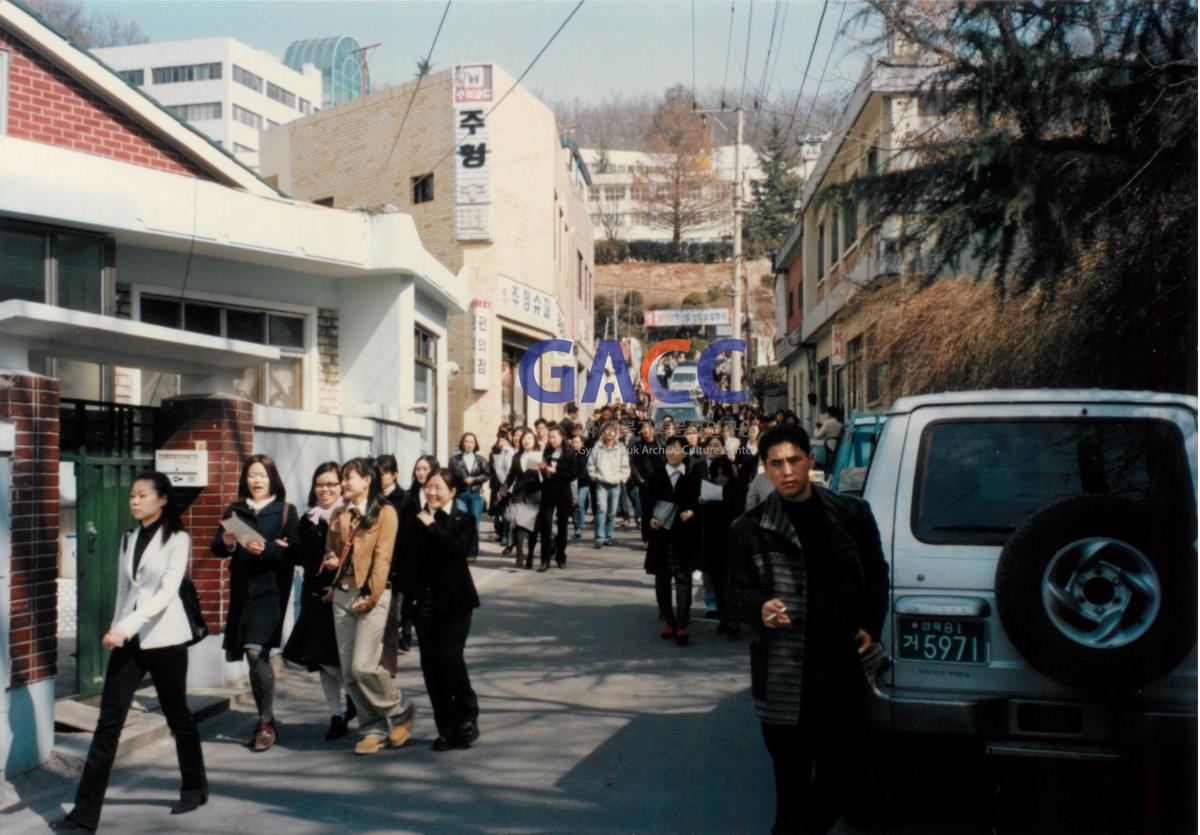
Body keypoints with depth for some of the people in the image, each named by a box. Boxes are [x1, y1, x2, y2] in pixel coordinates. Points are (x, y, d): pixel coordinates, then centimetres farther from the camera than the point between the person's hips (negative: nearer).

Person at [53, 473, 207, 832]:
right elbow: (123, 590, 16)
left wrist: (126, 625, -28)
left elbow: (168, 591, -18)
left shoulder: (177, 539, -8)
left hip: (164, 639, -5)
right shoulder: (128, 539, 11)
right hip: (128, 640, 5)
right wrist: (117, 630, 11)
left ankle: (195, 788, 30)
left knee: (177, 716, 10)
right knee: (108, 723, -1)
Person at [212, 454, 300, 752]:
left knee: (256, 651, -16)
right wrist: (226, 543, -12)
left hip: (270, 590, -4)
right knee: (255, 657, 10)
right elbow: (216, 548, 10)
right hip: (242, 590, 4)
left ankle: (267, 722, -5)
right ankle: (265, 721, 22)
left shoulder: (286, 511, 3)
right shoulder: (234, 511, 14)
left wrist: (266, 549, -22)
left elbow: (293, 549, -7)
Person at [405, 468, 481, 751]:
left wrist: (433, 526, -16)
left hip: (454, 600, -3)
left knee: (450, 657, -13)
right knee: (431, 664, 3)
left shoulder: (464, 520, 1)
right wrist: (410, 594, 1)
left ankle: (468, 717, 7)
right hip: (424, 601, 3)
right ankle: (447, 728, 12)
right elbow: (411, 560, 9)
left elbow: (459, 549, -17)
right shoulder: (417, 521, 8)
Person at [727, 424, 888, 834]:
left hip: (843, 667, 2)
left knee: (840, 774, 10)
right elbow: (737, 594, 5)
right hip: (783, 678, -2)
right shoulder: (750, 529, 3)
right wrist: (761, 609, -17)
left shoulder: (852, 514, 7)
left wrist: (870, 627, 4)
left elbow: (876, 574, 17)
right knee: (792, 781, 3)